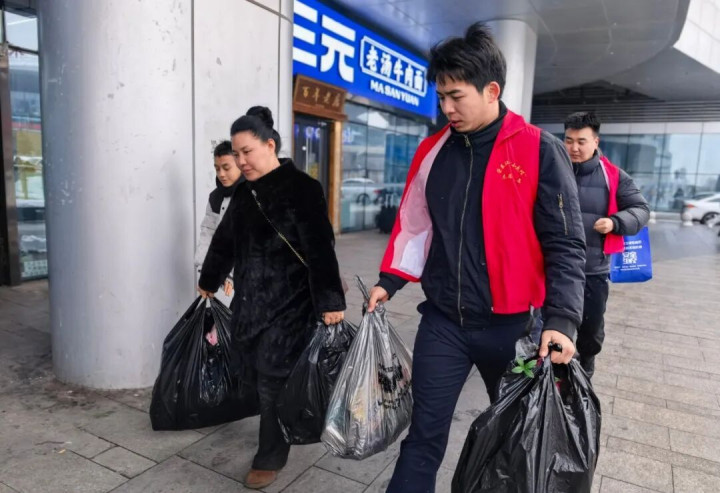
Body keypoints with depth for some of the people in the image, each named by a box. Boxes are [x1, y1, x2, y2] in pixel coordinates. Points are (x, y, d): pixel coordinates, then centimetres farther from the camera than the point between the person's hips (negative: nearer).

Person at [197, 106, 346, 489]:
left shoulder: (301, 188, -12)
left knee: (274, 380, 0)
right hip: (249, 300, 7)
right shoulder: (244, 192, 11)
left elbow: (319, 248, -19)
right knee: (258, 375, 12)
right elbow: (224, 240, 21)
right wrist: (208, 282, 30)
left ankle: (270, 459, 18)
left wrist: (330, 301, -24)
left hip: (288, 303, -7)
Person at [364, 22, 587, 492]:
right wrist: (389, 281, 5)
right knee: (425, 433, 7)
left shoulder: (540, 150, -8)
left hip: (511, 322, -2)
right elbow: (414, 224, 12)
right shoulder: (433, 150, 4)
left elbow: (565, 244, -9)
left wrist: (561, 319, -18)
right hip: (443, 319, 3)